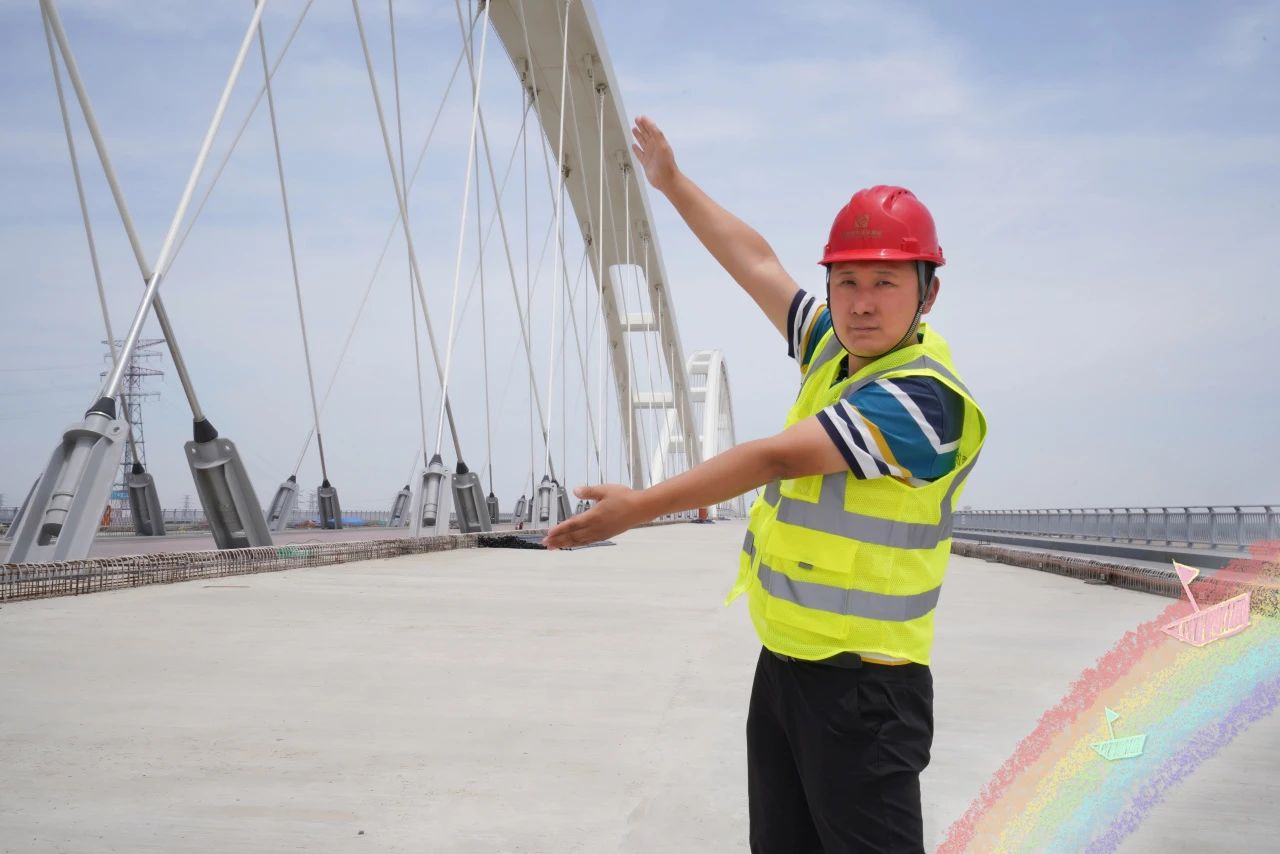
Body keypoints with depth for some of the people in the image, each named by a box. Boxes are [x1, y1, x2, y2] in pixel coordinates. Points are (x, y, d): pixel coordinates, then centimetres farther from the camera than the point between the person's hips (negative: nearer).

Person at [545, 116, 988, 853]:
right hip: (782, 666, 9)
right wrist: (673, 181, 25)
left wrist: (640, 506, -24)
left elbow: (777, 458, -25)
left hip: (860, 689, -8)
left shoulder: (923, 398, -20)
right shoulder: (839, 345, 6)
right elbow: (757, 262, 17)